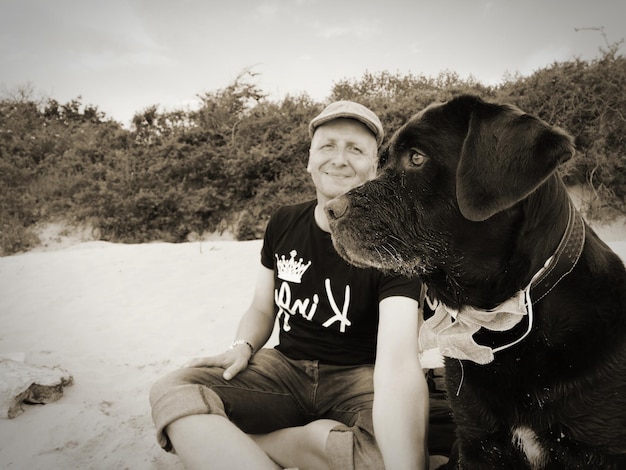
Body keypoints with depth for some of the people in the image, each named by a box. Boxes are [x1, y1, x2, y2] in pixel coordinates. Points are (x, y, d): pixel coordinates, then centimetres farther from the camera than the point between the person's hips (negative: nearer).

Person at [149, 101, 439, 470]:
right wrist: (243, 347, -11)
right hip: (285, 366, 2)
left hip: (358, 375, -2)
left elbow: (399, 362, -30)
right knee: (171, 391, -20)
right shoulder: (283, 224, 1)